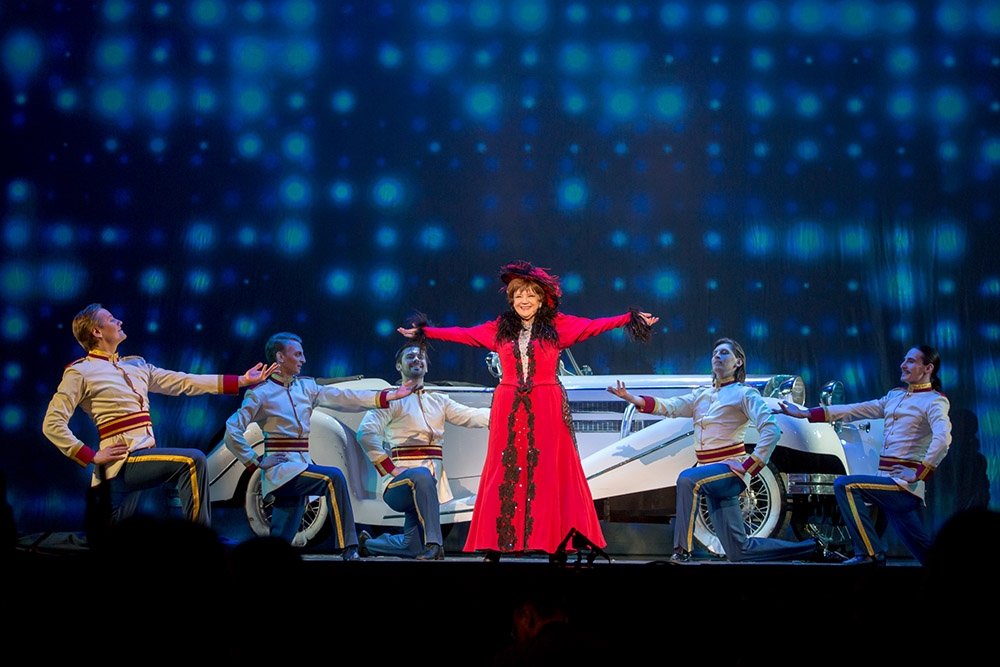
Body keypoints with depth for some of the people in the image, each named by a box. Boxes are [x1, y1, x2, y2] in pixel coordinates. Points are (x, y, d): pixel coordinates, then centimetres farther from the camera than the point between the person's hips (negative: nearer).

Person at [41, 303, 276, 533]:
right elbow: (52, 424, -6)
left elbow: (184, 382, 15)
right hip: (122, 460, -7)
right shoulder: (80, 372, -2)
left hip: (142, 458, 7)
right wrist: (93, 456, -14)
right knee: (192, 460, -19)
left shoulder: (136, 365, 18)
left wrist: (242, 380, 10)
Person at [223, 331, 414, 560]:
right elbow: (232, 432, -9)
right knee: (333, 478, -27)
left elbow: (342, 397, 3)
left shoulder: (306, 387, 12)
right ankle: (348, 550, -25)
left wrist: (388, 396, -7)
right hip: (280, 468, -7)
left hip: (301, 467, 7)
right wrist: (256, 461, -12)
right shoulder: (260, 393, -5)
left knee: (281, 540, 5)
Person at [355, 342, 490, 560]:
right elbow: (365, 432, -14)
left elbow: (471, 416, 3)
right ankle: (434, 545, -35)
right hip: (399, 478, -6)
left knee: (413, 547, 2)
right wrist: (390, 468, -18)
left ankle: (368, 543, 29)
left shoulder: (438, 401, 18)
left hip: (431, 482, 6)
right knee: (422, 476, -40)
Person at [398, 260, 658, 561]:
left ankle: (555, 542, -1)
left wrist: (629, 319, -15)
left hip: (547, 410, -2)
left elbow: (594, 325, -5)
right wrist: (424, 332, 13)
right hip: (508, 410, 2)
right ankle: (494, 547, 4)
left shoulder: (558, 325, 3)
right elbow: (462, 333, 13)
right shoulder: (498, 328, 10)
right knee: (504, 472, 2)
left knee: (547, 471, -3)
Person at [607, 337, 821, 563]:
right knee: (739, 550, 4)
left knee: (687, 479, -35)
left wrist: (749, 468, -17)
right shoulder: (701, 395, 17)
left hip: (731, 468, -7)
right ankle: (810, 549, 17)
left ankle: (682, 552, -33)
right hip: (710, 473, 7)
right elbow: (669, 407, 2)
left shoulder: (745, 394, -1)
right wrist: (632, 398, -11)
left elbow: (771, 430, -12)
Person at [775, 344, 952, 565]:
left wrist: (918, 474, -20)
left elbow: (942, 439, -20)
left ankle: (869, 553, -13)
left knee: (845, 485, -17)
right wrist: (806, 414, 10)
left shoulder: (935, 401, -3)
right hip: (889, 480, 7)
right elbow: (855, 410, 15)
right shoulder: (895, 396, 19)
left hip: (904, 481, -7)